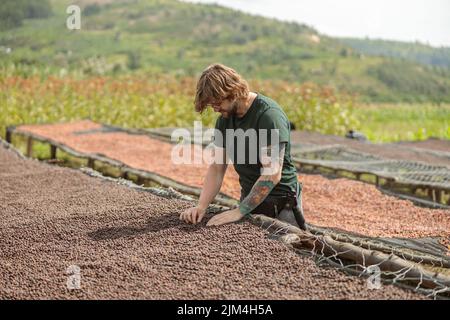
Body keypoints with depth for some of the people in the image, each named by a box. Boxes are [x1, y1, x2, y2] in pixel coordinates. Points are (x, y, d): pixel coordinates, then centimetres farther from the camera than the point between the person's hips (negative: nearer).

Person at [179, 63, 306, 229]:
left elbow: (272, 174, -26)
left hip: (280, 203, -7)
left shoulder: (269, 114, -22)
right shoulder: (225, 118, 3)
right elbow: (217, 167, 3)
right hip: (249, 199, 7)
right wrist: (201, 206, -11)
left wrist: (240, 211, -25)